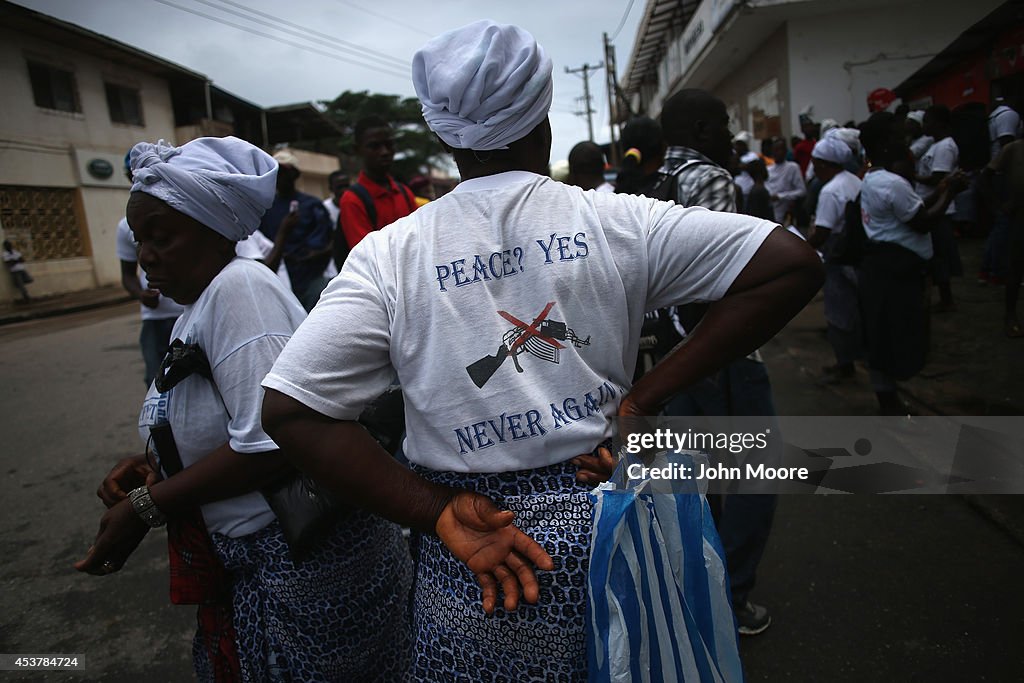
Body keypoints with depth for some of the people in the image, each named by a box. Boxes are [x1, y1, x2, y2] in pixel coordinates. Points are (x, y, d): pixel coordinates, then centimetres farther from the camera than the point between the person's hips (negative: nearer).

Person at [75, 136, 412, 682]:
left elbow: (268, 444, -26)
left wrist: (145, 507, -16)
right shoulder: (195, 309, 11)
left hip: (304, 554, -9)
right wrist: (153, 469, 1)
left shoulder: (239, 286, -18)